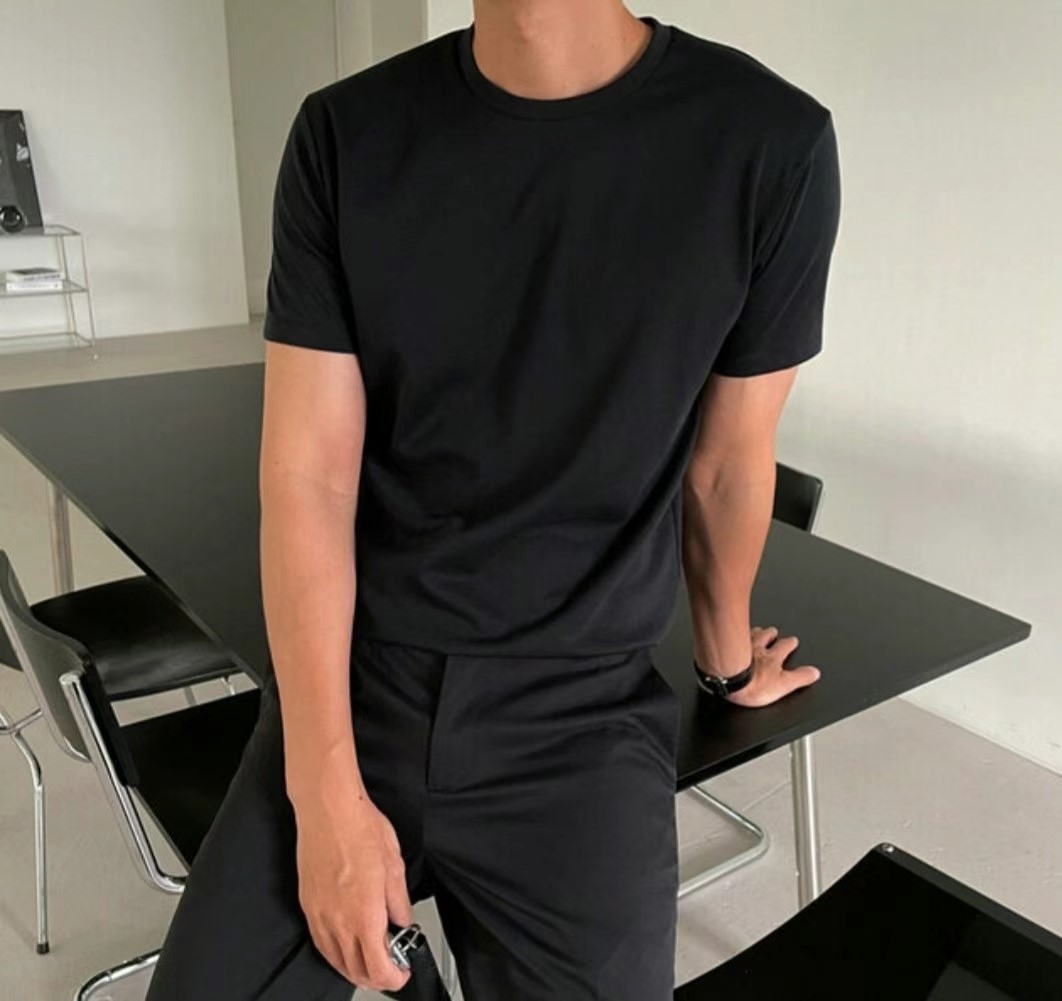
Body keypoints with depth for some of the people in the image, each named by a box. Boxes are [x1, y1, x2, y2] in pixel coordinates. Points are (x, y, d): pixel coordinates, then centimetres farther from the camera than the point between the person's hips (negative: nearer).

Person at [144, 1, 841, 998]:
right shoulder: (346, 134, -4)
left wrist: (727, 661, 18)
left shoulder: (768, 143, -9)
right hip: (355, 677, 2)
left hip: (579, 712, 0)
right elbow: (307, 476, -7)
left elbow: (727, 465, 3)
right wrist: (328, 795, -12)